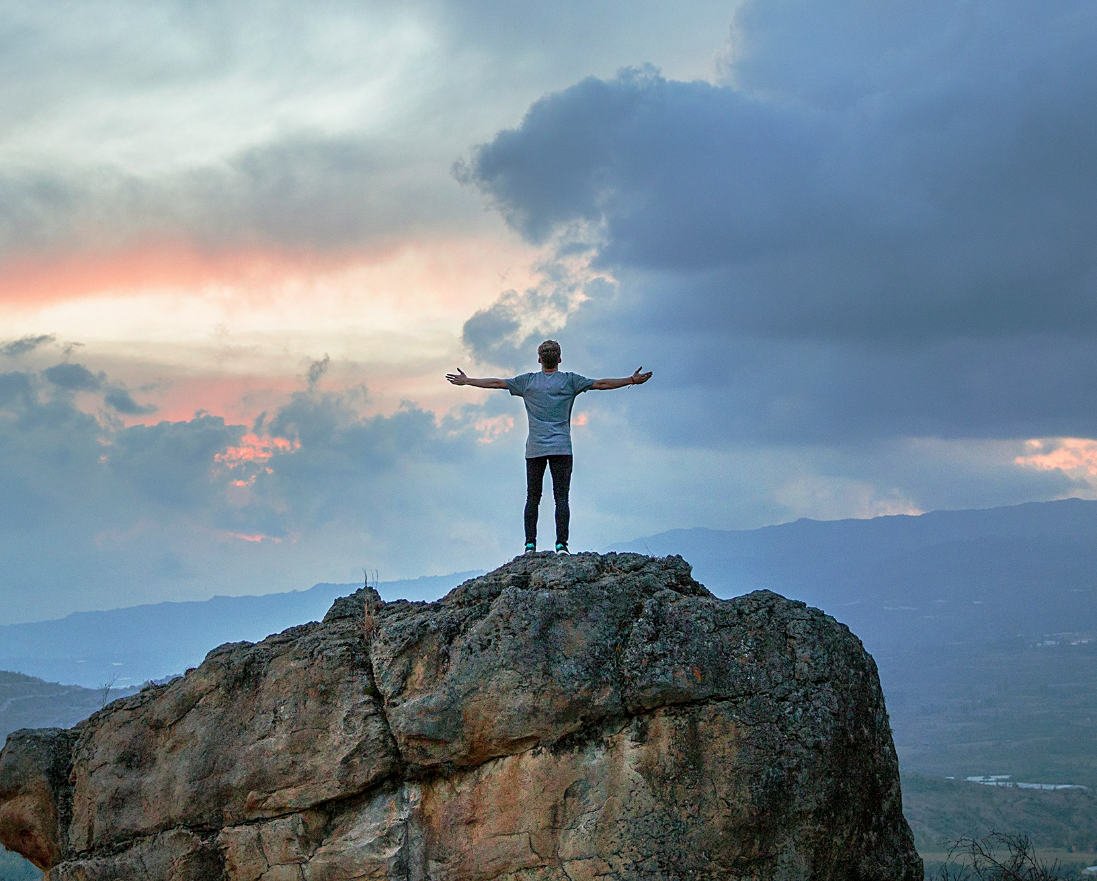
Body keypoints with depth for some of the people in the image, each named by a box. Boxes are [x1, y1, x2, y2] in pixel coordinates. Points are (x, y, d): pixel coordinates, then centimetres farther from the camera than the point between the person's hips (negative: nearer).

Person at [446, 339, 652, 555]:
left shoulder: (528, 381, 7)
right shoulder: (570, 381, 3)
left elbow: (496, 383, 12)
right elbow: (601, 384, 4)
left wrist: (466, 381, 23)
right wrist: (633, 380, 11)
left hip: (535, 449, 1)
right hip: (561, 448, -1)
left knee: (532, 499, 5)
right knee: (561, 498, -3)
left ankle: (530, 545, 0)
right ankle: (561, 545, -12)